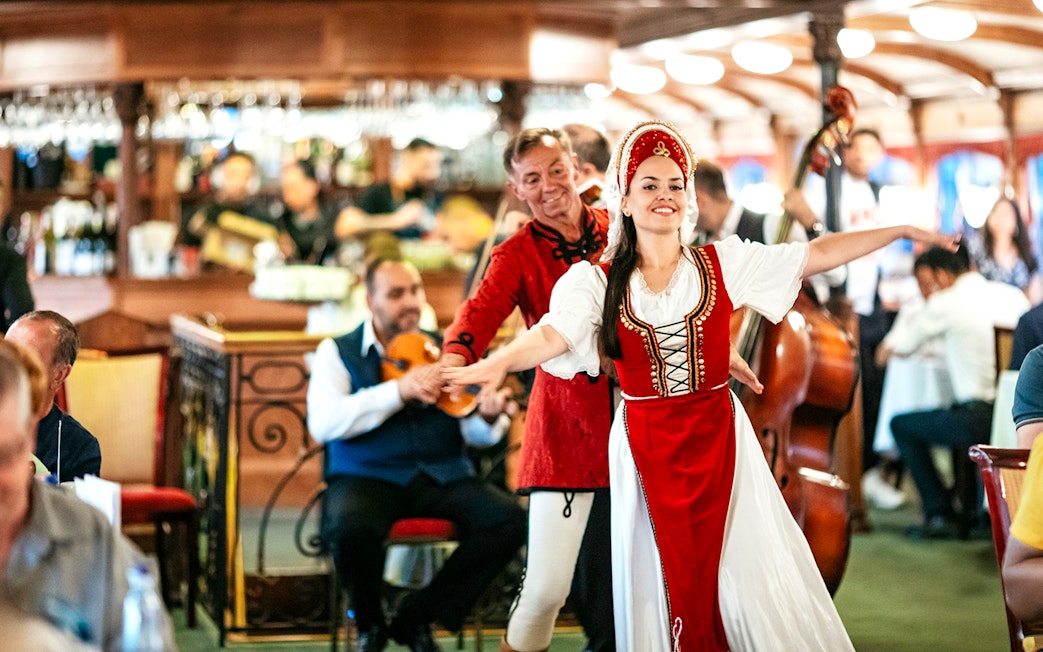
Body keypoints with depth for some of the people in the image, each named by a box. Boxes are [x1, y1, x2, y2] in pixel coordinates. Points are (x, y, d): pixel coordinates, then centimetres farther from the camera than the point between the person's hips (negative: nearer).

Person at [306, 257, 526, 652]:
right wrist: (399, 390, -21)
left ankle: (418, 618, -5)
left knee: (510, 520, -22)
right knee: (347, 527, -36)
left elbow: (472, 428, 6)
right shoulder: (338, 352, 4)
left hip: (443, 476, 3)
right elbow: (322, 424, -13)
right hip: (368, 476, -3)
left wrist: (489, 414, -19)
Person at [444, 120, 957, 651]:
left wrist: (901, 231, -3)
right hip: (645, 445, 0)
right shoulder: (598, 281, -2)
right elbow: (552, 333, -18)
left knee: (750, 573, 0)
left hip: (719, 438, 1)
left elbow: (819, 255, 1)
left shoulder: (724, 263, 1)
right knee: (667, 580, 6)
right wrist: (497, 364, -38)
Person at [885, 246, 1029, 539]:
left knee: (901, 425, 15)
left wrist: (890, 345, 33)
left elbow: (903, 347, 8)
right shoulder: (1013, 295, 10)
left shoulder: (946, 304, -4)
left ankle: (940, 514, 9)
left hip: (979, 419, -7)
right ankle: (973, 512, 39)